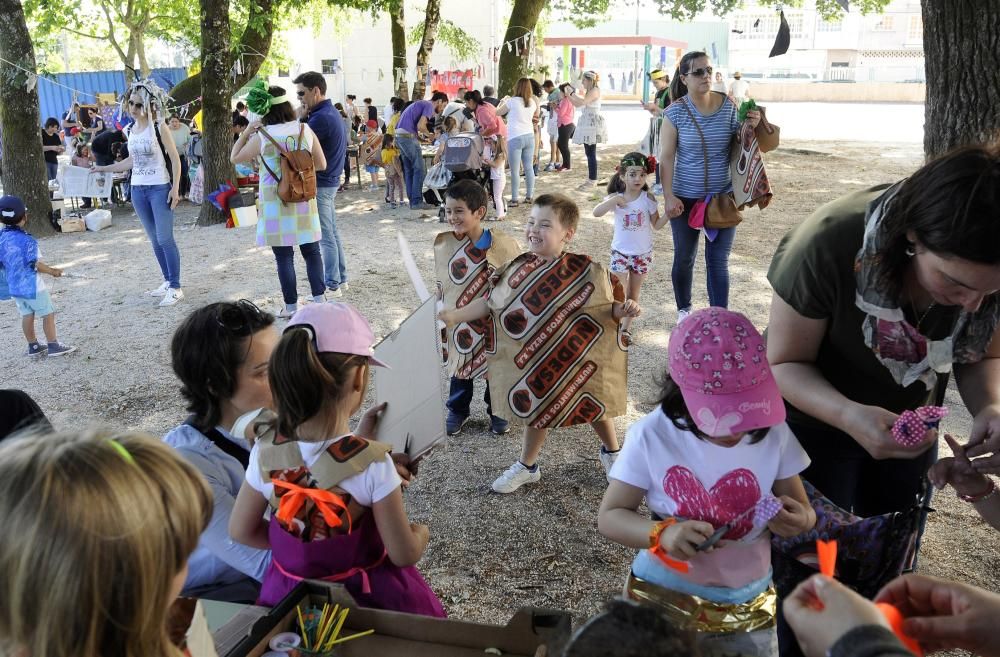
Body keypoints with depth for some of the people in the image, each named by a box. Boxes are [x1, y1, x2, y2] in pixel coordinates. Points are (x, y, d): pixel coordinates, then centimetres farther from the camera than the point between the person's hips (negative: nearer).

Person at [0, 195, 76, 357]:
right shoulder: (27, 240, -21)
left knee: (26, 315, 16)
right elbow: (35, 264, -19)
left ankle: (33, 347, 24)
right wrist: (52, 271, -5)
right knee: (48, 314, 5)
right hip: (32, 286, -7)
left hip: (14, 286, 7)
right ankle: (54, 346, 7)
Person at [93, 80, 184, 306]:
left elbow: (175, 159, -8)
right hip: (138, 190, 6)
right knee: (154, 239, 10)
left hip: (160, 189, -6)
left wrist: (175, 188, -15)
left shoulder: (158, 128, -8)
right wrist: (104, 168, 20)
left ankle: (176, 287, -3)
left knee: (165, 239, -9)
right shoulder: (129, 131, 9)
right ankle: (168, 281, 20)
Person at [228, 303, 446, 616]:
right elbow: (404, 555, -19)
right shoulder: (372, 463, -28)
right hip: (367, 598, -4)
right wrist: (420, 534, 2)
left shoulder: (266, 451, -16)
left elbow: (241, 530, -1)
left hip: (288, 594, 4)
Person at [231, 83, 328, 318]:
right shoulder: (305, 129, -3)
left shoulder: (261, 137, -10)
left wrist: (246, 131, 5)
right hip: (303, 199, 3)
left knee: (284, 256, 5)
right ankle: (319, 298, 16)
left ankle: (291, 306, 10)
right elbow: (321, 164, 4)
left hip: (276, 203, -2)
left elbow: (234, 158, 3)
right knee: (311, 251, 14)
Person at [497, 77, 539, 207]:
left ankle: (514, 199, 1)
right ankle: (529, 196, 18)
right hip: (529, 136, 5)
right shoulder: (532, 102, 6)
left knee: (515, 170, -1)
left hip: (515, 138, -5)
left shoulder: (512, 101, -9)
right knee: (529, 168, 12)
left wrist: (503, 102, 20)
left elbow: (498, 112, 4)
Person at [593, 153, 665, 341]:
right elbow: (596, 212, -23)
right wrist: (614, 200, -34)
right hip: (620, 252, -1)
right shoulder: (616, 198, -9)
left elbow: (656, 225, -3)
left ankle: (626, 328, 25)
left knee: (633, 293, 12)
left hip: (643, 253, 1)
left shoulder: (648, 198, -8)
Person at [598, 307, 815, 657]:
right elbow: (609, 515, -12)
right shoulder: (651, 436, -18)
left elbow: (802, 509, -1)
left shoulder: (774, 433, -12)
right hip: (663, 601, -2)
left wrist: (798, 520, -25)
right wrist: (661, 534, -31)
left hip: (748, 607, 2)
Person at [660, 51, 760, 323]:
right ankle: (683, 310, 34)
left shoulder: (729, 107, -3)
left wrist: (751, 127, -14)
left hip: (723, 197, 1)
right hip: (686, 198, -1)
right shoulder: (676, 112, -9)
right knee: (684, 258, 13)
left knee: (718, 262, 2)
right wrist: (669, 197, -15)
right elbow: (666, 157, -8)